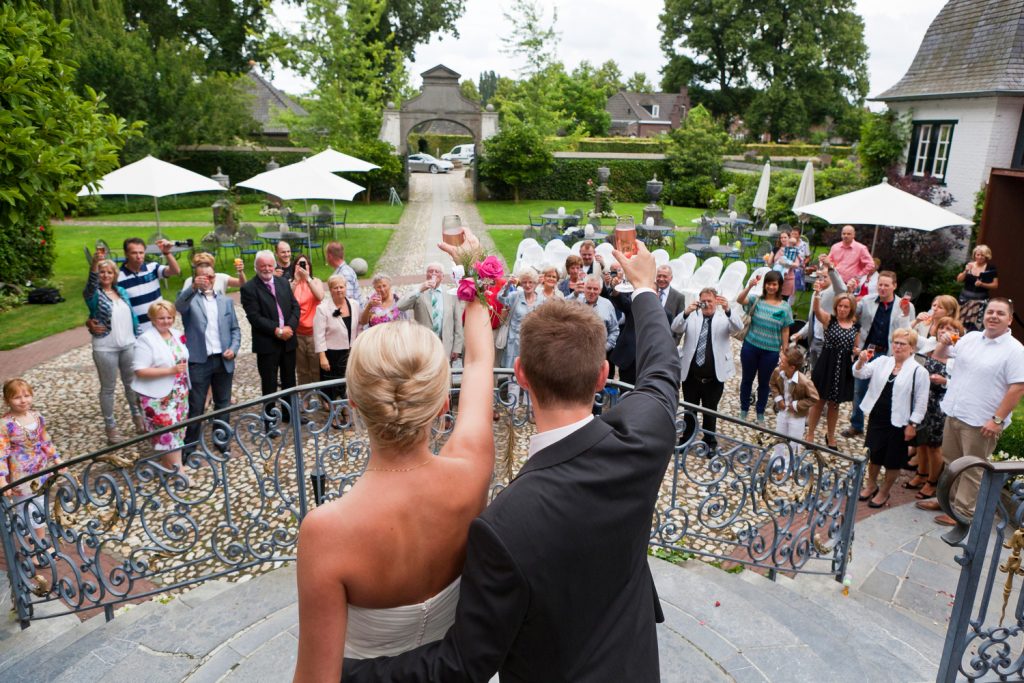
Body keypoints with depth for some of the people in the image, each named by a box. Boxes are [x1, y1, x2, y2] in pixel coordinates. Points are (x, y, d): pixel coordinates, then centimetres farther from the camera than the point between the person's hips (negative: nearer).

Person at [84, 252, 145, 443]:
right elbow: (91, 284, -30)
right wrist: (95, 264, -47)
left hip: (129, 345, 4)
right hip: (105, 349, -4)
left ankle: (138, 417, 31)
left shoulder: (122, 291, 9)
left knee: (132, 383, 15)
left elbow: (132, 316, 13)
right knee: (108, 388, 6)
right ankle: (110, 426, 16)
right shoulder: (94, 294, -6)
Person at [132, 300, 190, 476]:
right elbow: (140, 370, -18)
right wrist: (170, 370, -24)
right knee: (167, 432, -6)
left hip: (179, 393, 7)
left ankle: (168, 464, 25)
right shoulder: (146, 340, -14)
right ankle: (177, 470, 0)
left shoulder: (177, 334, 7)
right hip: (158, 396, -7)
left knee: (176, 430, 12)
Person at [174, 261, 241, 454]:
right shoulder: (190, 299, 0)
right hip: (198, 361, -4)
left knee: (223, 404, 14)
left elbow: (235, 329, 12)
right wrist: (193, 288, -42)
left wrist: (233, 349, -5)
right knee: (195, 407, 3)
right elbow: (179, 306, -25)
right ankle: (189, 445, 14)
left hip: (223, 360, 4)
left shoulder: (226, 301, 12)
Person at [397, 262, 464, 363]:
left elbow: (458, 325, 9)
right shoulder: (419, 295, 7)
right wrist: (419, 289, -14)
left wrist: (457, 349, 2)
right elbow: (400, 306, -9)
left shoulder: (452, 297, 12)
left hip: (445, 348, 2)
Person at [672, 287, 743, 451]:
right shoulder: (691, 317, 5)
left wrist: (728, 309, -34)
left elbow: (738, 327, -17)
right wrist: (686, 312, -28)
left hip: (714, 377, -1)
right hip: (690, 375, 1)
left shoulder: (725, 318, 2)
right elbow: (675, 328, -10)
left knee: (710, 411, 12)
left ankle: (709, 442, 28)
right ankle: (686, 440, 28)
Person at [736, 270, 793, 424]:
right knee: (747, 379, 13)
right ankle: (744, 411, 30)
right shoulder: (756, 300, -5)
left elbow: (785, 331, 1)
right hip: (750, 346, 0)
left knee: (764, 382, 13)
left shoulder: (785, 307, -3)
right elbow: (739, 300, -24)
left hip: (771, 351, 0)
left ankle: (760, 414, 29)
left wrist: (785, 351, 0)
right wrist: (749, 286, -38)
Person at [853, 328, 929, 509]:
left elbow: (921, 402, -8)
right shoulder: (882, 362, 4)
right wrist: (862, 361, -21)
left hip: (899, 422, -4)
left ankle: (884, 491, 26)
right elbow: (860, 374, 1)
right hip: (877, 417, 4)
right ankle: (871, 484, 36)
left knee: (893, 460, 8)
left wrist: (912, 424, -11)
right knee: (874, 453, 15)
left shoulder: (919, 371, -10)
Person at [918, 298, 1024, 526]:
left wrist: (997, 420, -19)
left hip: (981, 422, -6)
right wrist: (944, 343, -5)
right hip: (954, 413, 6)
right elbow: (940, 355, 19)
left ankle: (963, 511, 18)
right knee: (951, 462, 20)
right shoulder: (970, 338, 6)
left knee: (972, 470, 7)